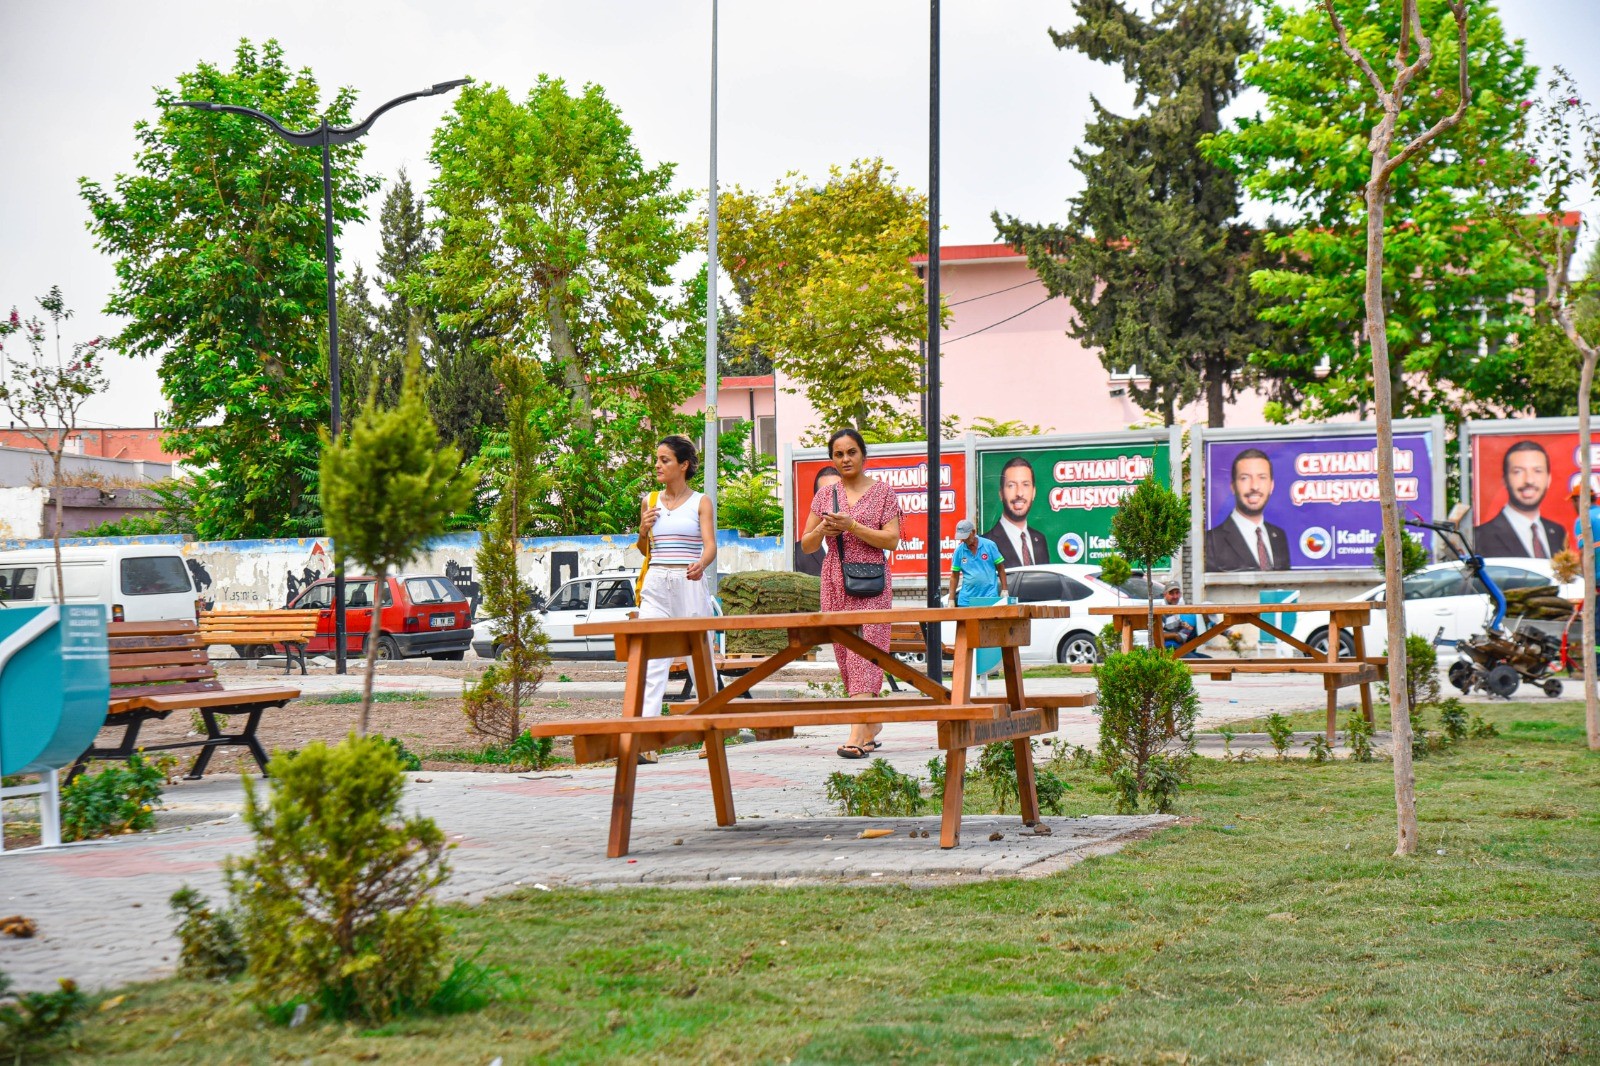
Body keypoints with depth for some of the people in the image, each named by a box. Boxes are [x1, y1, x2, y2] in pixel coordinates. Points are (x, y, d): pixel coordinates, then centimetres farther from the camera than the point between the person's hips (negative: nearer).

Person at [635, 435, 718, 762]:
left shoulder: (700, 502, 2)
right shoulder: (650, 503, 12)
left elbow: (710, 545, -9)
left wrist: (701, 565, -30)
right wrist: (643, 528, 1)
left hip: (690, 585, -2)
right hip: (656, 585, 2)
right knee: (651, 662, -10)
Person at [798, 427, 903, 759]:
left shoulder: (883, 493, 2)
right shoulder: (825, 496, 13)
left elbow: (892, 539, -7)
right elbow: (806, 545, 13)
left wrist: (852, 526, -16)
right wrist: (823, 530, -8)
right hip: (835, 582, 5)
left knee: (865, 653, -14)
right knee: (846, 656, 5)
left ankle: (857, 734, -22)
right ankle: (873, 725, 17)